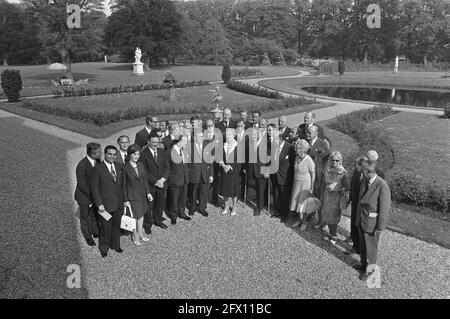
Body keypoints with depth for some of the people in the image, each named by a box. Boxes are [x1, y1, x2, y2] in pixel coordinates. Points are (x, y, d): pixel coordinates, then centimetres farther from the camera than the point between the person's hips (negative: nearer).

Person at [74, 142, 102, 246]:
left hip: (94, 194, 6)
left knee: (95, 214, 23)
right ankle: (87, 237, 39)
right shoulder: (82, 166, -31)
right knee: (85, 217, 17)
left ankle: (95, 232, 47)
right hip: (84, 196, -6)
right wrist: (92, 195, -19)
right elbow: (81, 185, -24)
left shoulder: (97, 161, -11)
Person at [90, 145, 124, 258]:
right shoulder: (98, 168, -14)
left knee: (116, 226, 19)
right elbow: (94, 188, -12)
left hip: (118, 203, 5)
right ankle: (104, 248, 33)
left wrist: (123, 199, 7)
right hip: (105, 205, -5)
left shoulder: (118, 166, 3)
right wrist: (99, 204, -14)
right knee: (105, 228, 11)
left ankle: (115, 244, 40)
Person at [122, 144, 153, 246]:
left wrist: (148, 192, 4)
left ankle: (140, 233, 34)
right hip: (132, 196, -5)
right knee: (135, 216, 4)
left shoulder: (141, 165, 1)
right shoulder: (125, 168, -14)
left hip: (142, 194, 5)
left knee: (141, 215, 16)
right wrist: (125, 200, -8)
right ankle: (135, 235, 25)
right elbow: (124, 185, -10)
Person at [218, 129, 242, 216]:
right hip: (224, 171, 3)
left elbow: (239, 160, -8)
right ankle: (226, 207, 26)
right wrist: (223, 165, -14)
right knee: (224, 190, 9)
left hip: (234, 171, -3)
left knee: (234, 190, 5)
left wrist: (230, 167, -13)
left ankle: (234, 207, 24)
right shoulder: (222, 146, 5)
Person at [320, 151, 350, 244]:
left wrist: (336, 188, -22)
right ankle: (331, 234, 31)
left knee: (334, 216, 6)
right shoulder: (327, 170, -2)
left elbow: (347, 187, -11)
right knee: (327, 215, 13)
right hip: (327, 196, 4)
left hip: (337, 197, -4)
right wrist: (322, 196, 13)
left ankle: (334, 236, 24)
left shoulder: (343, 173, -15)